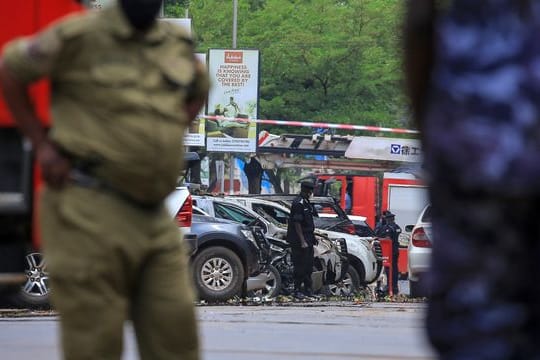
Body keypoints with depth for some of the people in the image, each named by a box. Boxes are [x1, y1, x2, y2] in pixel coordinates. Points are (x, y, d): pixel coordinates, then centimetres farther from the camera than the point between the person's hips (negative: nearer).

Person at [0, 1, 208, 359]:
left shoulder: (177, 43, 10)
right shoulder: (82, 35, -7)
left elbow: (198, 90, 30)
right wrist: (43, 145, -2)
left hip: (153, 217, 6)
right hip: (91, 210, -6)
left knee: (174, 331, 2)